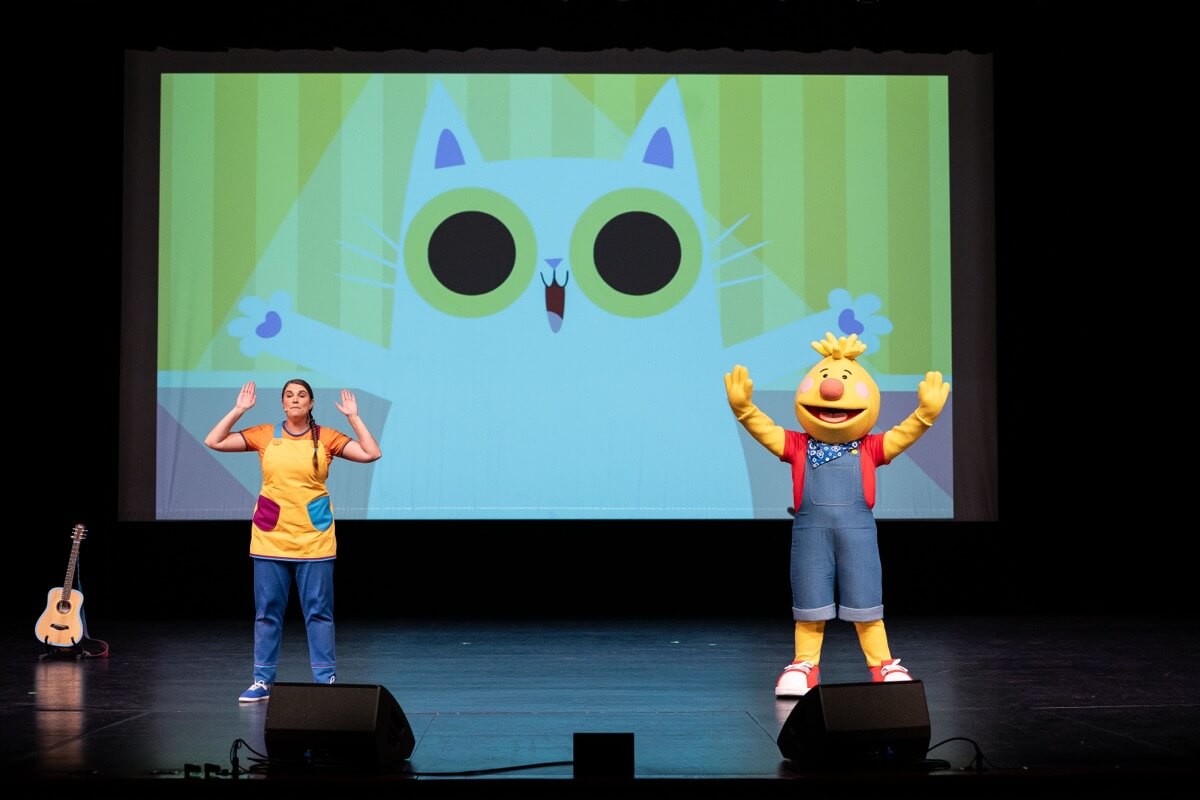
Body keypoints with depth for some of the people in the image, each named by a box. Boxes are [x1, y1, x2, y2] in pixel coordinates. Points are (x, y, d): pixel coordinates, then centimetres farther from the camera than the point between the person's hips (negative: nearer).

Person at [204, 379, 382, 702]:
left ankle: (326, 679, 8)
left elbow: (371, 453, -5)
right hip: (270, 538, 1)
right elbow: (213, 442, 2)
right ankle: (262, 681, 14)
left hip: (314, 540, -1)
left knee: (319, 611, 1)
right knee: (267, 611, 6)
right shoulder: (264, 435, 3)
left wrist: (353, 417, -5)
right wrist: (238, 410, -1)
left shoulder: (326, 438, 1)